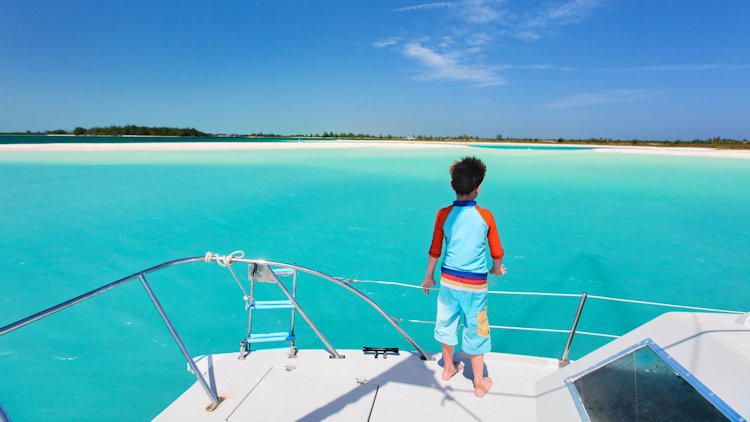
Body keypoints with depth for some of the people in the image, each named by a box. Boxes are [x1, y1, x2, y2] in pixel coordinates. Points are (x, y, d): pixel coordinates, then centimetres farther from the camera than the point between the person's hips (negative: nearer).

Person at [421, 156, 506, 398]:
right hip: (476, 284, -2)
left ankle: (448, 368, 42)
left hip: (448, 280, 2)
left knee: (447, 323, 21)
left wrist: (429, 277, 15)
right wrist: (497, 269, 21)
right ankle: (479, 384, 28)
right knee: (475, 332, 12)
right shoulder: (485, 216, -11)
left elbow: (435, 251, 1)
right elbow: (496, 252, -1)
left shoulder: (444, 215, -8)